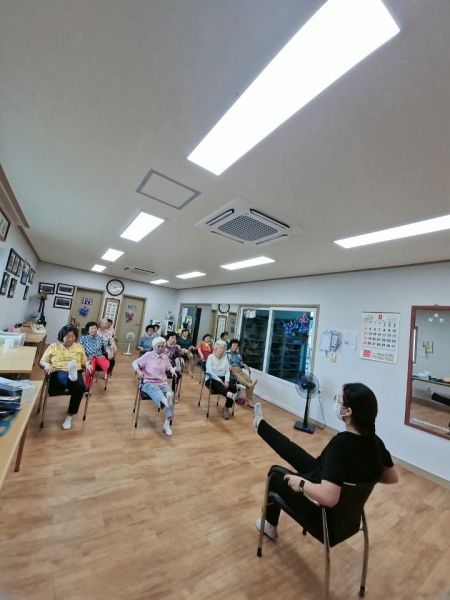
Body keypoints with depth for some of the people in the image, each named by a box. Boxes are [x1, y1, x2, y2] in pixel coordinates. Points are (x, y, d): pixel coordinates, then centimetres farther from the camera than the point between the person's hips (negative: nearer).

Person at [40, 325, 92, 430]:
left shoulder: (79, 347, 19)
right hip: (58, 373, 0)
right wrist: (47, 365, -12)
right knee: (63, 377, -39)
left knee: (80, 387, -31)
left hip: (76, 372, 0)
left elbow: (84, 362, 19)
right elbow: (42, 361, 11)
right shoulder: (53, 346, 14)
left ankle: (70, 416, -17)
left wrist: (87, 365, -6)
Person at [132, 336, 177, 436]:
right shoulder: (148, 355, 3)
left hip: (162, 383, 4)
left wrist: (173, 371, 2)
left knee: (171, 394, -27)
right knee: (155, 390, -40)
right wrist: (139, 371, -17)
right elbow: (134, 363, 3)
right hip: (149, 382, -4)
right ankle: (165, 401, -75)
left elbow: (169, 367, 25)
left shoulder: (165, 357, 16)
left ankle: (167, 423, -25)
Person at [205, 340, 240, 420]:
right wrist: (220, 381, -23)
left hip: (222, 378, 5)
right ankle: (231, 395, -65)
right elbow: (210, 371, -16)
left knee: (233, 387, -22)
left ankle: (226, 408, -8)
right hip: (211, 379, -5)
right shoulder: (210, 357, -4)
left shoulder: (225, 358, 11)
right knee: (218, 384, -38)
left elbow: (227, 371, 2)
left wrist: (226, 381, -17)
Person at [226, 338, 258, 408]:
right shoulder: (226, 353, 11)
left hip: (239, 370, 5)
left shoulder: (238, 354, 29)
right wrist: (228, 365, -22)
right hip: (231, 370, -5)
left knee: (250, 380, -21)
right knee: (237, 375, -40)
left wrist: (244, 365, 3)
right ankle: (248, 384, -68)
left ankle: (248, 401, -20)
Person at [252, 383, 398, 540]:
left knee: (277, 477, 23)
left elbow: (328, 497, -44)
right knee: (290, 449, 18)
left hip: (319, 505, -6)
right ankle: (260, 424, 45)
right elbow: (393, 478, 0)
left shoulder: (340, 444, -39)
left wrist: (301, 483, -26)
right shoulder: (375, 442, -17)